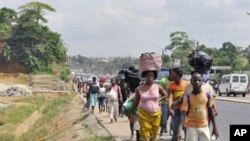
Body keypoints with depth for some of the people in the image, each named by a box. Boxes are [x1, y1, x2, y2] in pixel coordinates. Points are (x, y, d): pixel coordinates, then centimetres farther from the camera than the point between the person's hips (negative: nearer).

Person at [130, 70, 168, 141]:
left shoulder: (158, 87, -1)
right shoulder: (139, 89, -5)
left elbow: (165, 95, 17)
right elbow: (136, 103, 5)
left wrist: (158, 100, 3)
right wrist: (131, 113, 7)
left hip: (156, 114, 2)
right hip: (144, 114, -2)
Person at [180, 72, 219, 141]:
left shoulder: (207, 94, -3)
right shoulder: (188, 97, -10)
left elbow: (210, 112, 6)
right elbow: (183, 113, -17)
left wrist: (214, 127, 8)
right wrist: (182, 122, -39)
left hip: (204, 127, 2)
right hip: (192, 128, -2)